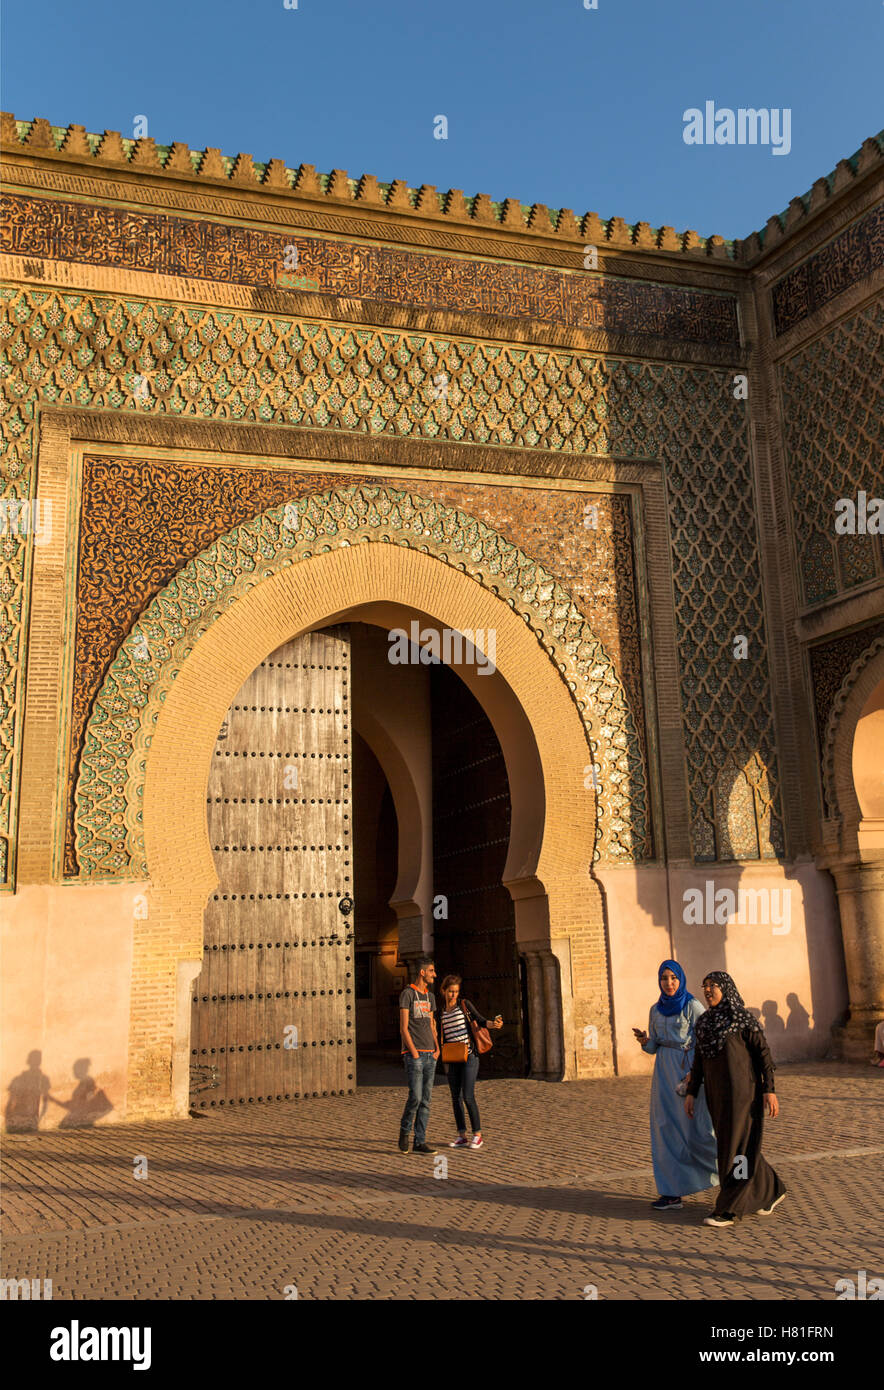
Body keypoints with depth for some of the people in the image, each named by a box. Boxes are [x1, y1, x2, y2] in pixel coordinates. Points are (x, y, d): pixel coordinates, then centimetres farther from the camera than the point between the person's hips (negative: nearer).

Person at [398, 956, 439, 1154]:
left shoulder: (430, 996, 16)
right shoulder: (407, 994, -6)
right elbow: (404, 1028, -9)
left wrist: (437, 1048, 5)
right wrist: (414, 1052, -13)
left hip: (430, 1055, 7)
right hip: (414, 1054, -7)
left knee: (426, 1100, 5)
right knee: (415, 1097, -10)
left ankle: (420, 1142, 9)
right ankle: (404, 1132, 13)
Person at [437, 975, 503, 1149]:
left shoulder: (465, 1005, 2)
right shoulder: (442, 1013, 13)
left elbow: (480, 1020, -6)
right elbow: (441, 1038, 17)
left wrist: (494, 1024, -25)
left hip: (469, 1056, -4)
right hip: (452, 1060, 4)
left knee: (468, 1096, -10)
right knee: (456, 1098, 4)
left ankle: (477, 1135, 0)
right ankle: (462, 1137, 13)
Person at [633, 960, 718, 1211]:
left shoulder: (693, 1006, -7)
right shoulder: (656, 1010, 10)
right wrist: (644, 1040, -8)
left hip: (689, 1074, -5)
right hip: (664, 1075, 5)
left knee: (698, 1129, -6)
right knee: (666, 1129, 3)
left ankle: (729, 1170, 18)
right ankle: (673, 1192, 10)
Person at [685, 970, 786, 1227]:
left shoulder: (743, 1018, -8)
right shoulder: (705, 1022, 11)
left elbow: (763, 1052, -8)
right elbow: (699, 1060, 13)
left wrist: (769, 1090, -13)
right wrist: (691, 1093, 8)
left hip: (741, 1091, -7)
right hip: (717, 1095, 7)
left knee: (737, 1148, -6)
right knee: (738, 1146, 14)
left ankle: (728, 1210, -3)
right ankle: (771, 1191, 33)